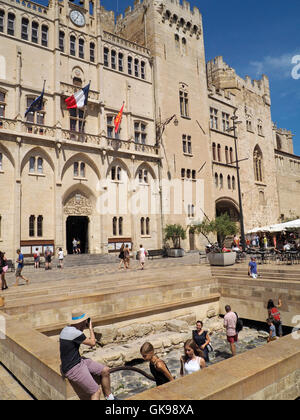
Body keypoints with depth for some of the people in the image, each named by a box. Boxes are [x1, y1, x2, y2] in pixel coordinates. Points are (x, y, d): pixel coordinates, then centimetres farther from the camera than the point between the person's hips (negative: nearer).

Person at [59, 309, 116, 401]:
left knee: (105, 370, 8)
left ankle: (110, 398, 21)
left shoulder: (67, 328, 5)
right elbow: (93, 343, -11)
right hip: (72, 369, -10)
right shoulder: (74, 332, -25)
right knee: (96, 392, -10)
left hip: (79, 361, 10)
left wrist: (84, 328, 16)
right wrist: (91, 328, 0)